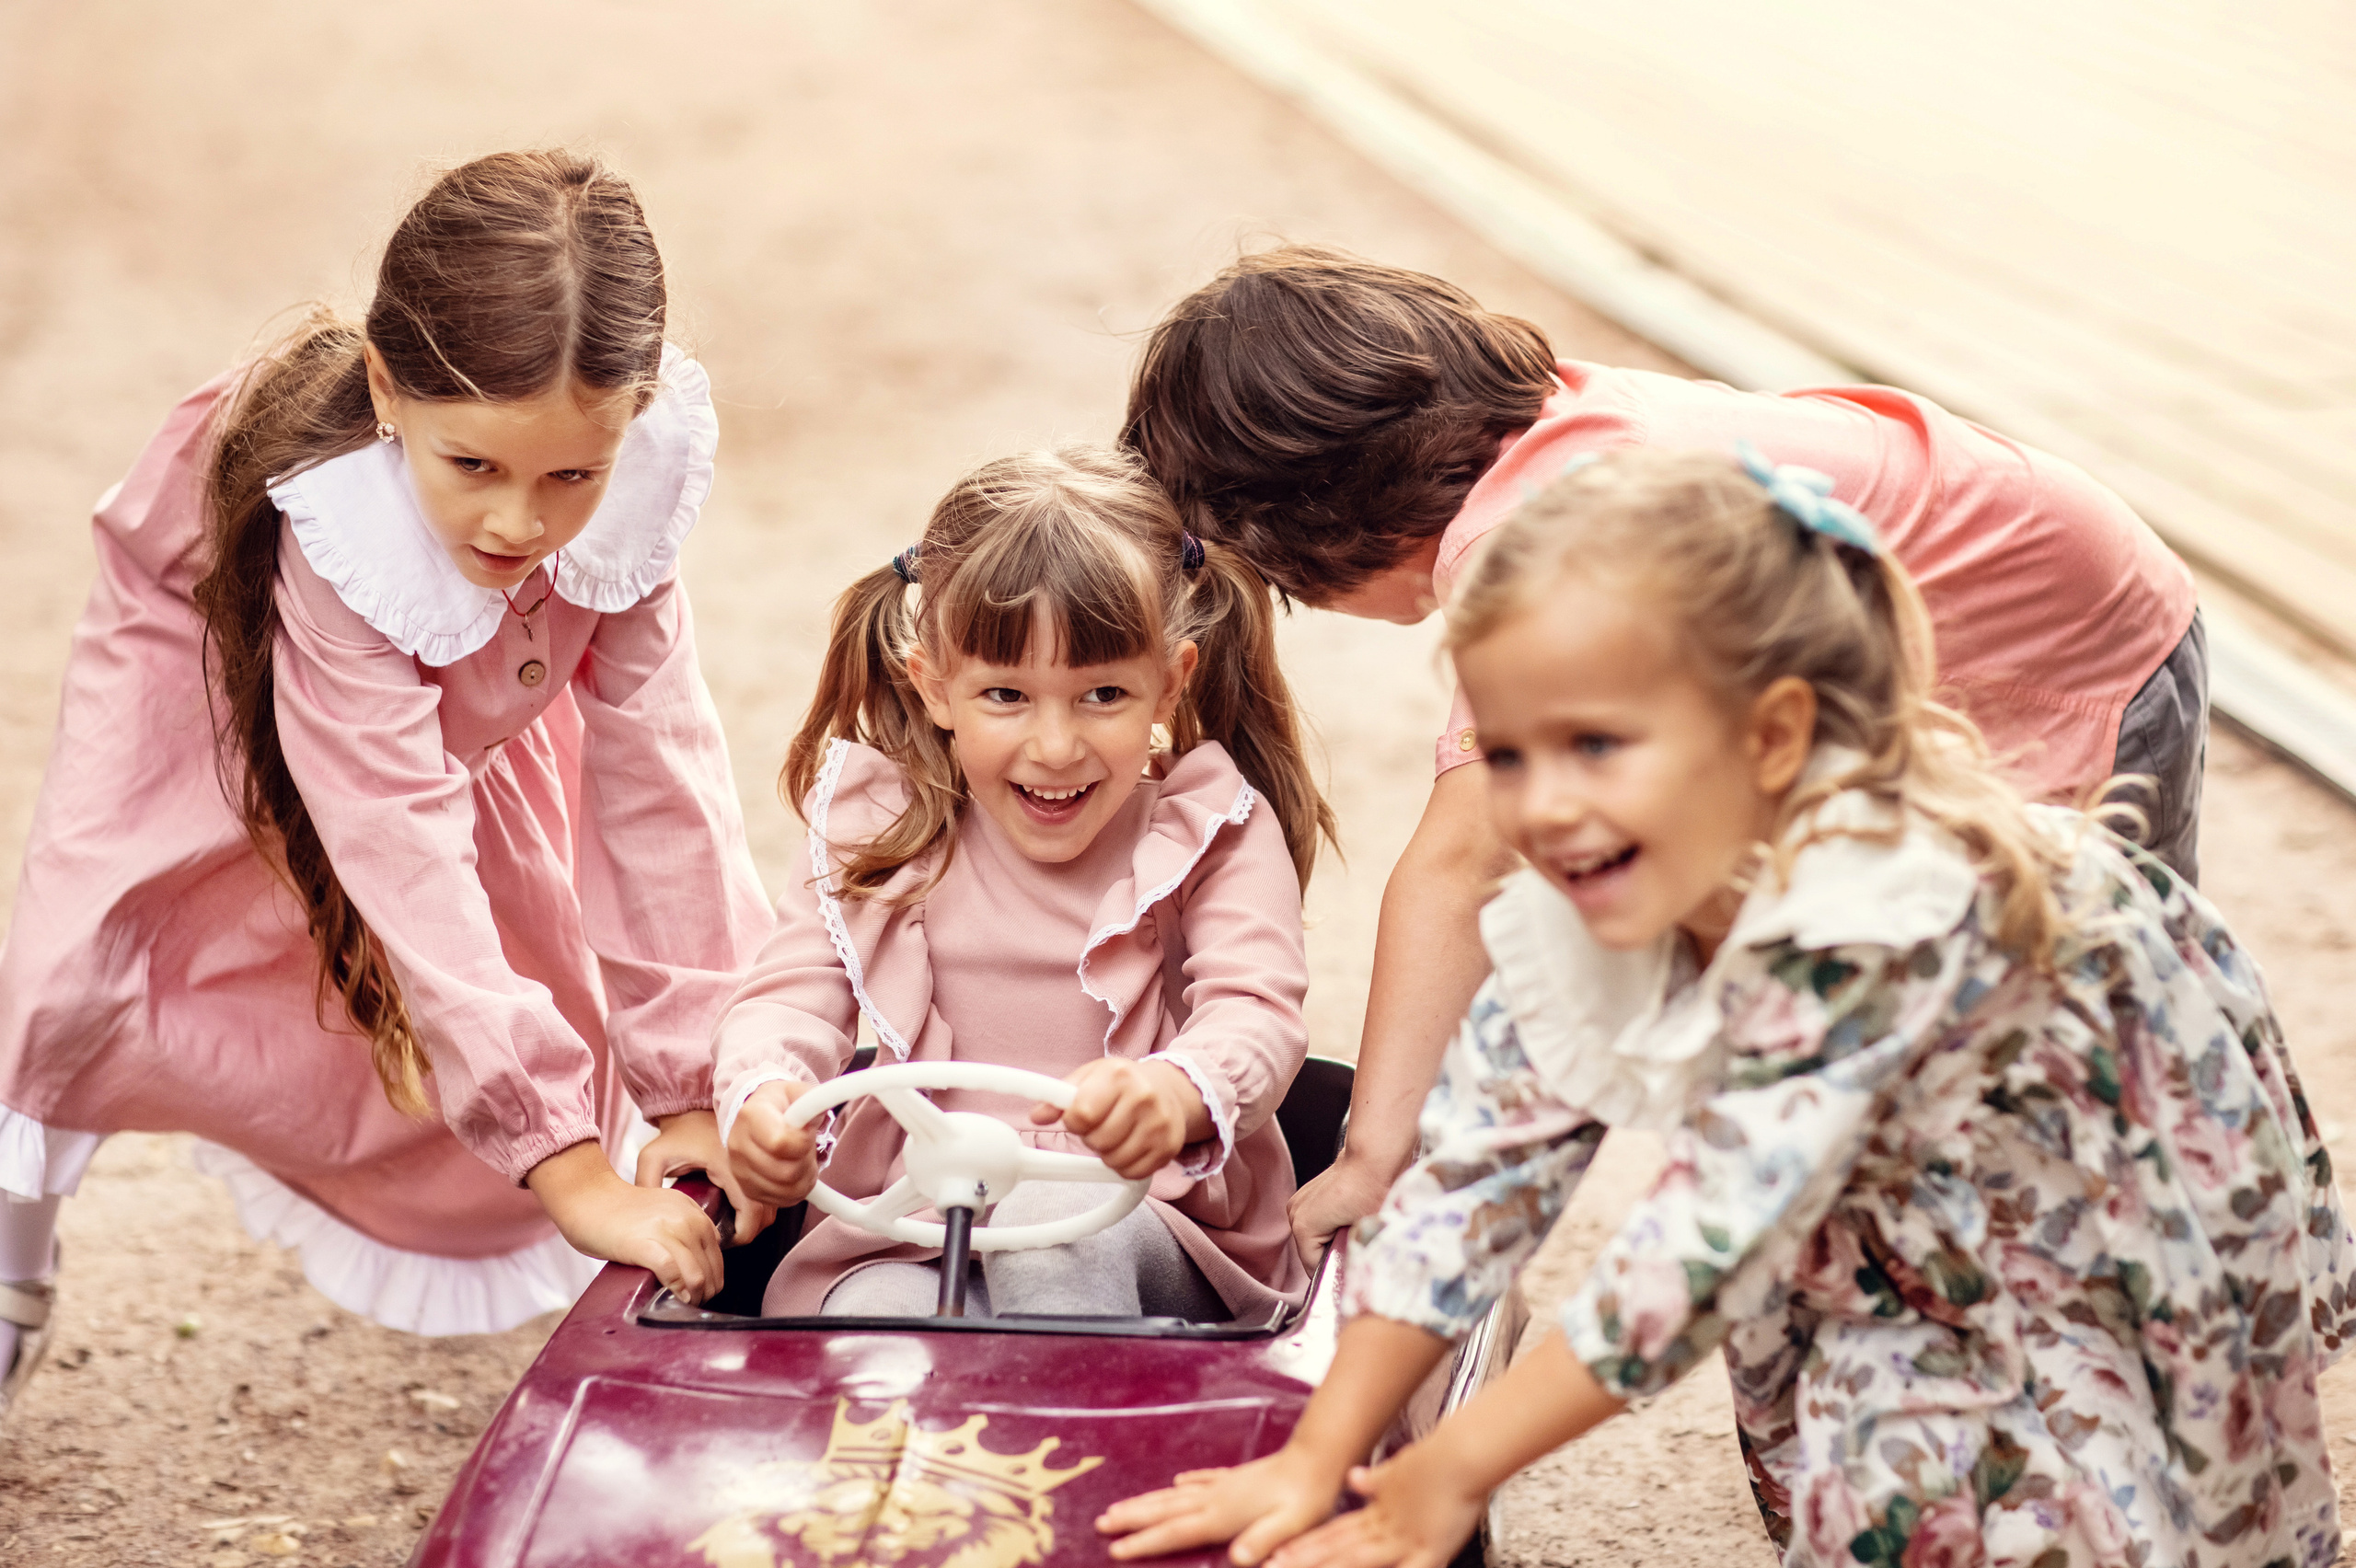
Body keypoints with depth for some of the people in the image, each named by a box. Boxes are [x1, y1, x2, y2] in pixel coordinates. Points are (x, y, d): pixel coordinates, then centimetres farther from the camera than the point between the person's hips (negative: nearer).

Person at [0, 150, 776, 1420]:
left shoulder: (625, 480, -35)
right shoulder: (344, 538, -46)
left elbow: (656, 768, -30)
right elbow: (410, 864, -49)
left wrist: (697, 1086, -30)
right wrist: (569, 1170, -52)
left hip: (460, 700, 4)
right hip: (222, 667, -3)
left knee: (543, 992, -2)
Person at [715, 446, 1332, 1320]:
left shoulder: (1213, 832, 1)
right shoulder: (880, 827, 8)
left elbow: (1259, 1017, -15)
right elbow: (794, 992, -2)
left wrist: (1178, 1094, -42)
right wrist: (761, 1097, -30)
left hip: (1163, 1232, -1)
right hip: (911, 1237, 1)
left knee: (1048, 1224, -36)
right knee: (870, 1317, -34)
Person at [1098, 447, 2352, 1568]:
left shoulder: (1873, 913, -37)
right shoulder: (1593, 904, -15)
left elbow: (1706, 1240, -36)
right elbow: (1479, 1160, -11)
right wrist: (1315, 1462, -13)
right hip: (1924, 1211, 7)